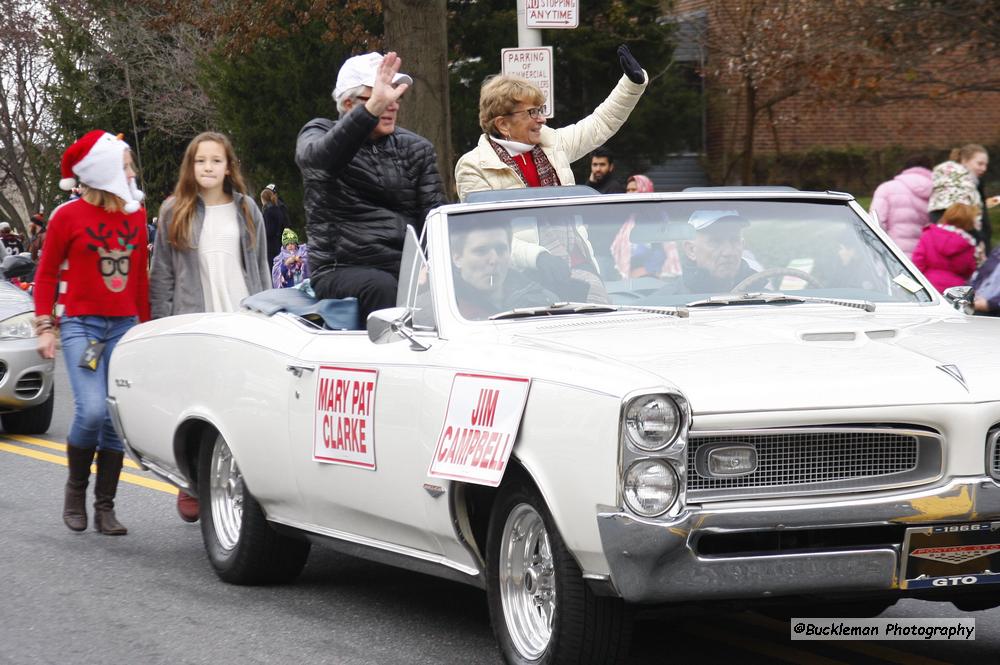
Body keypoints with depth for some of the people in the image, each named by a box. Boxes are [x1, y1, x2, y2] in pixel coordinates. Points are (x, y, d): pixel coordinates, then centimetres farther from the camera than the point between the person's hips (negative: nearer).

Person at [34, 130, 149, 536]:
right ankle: (75, 490, 6)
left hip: (124, 327, 5)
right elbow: (46, 274, 1)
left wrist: (146, 326, 17)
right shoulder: (68, 216, -4)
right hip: (81, 325, -4)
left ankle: (105, 508, 9)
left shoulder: (136, 215, 9)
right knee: (91, 411, -18)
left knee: (117, 419, 1)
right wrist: (45, 326, -4)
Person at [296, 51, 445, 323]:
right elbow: (316, 156, -21)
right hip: (340, 269, -3)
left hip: (407, 268, 3)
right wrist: (372, 109, -36)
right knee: (381, 286, -35)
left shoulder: (417, 149, 17)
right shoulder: (319, 133, 7)